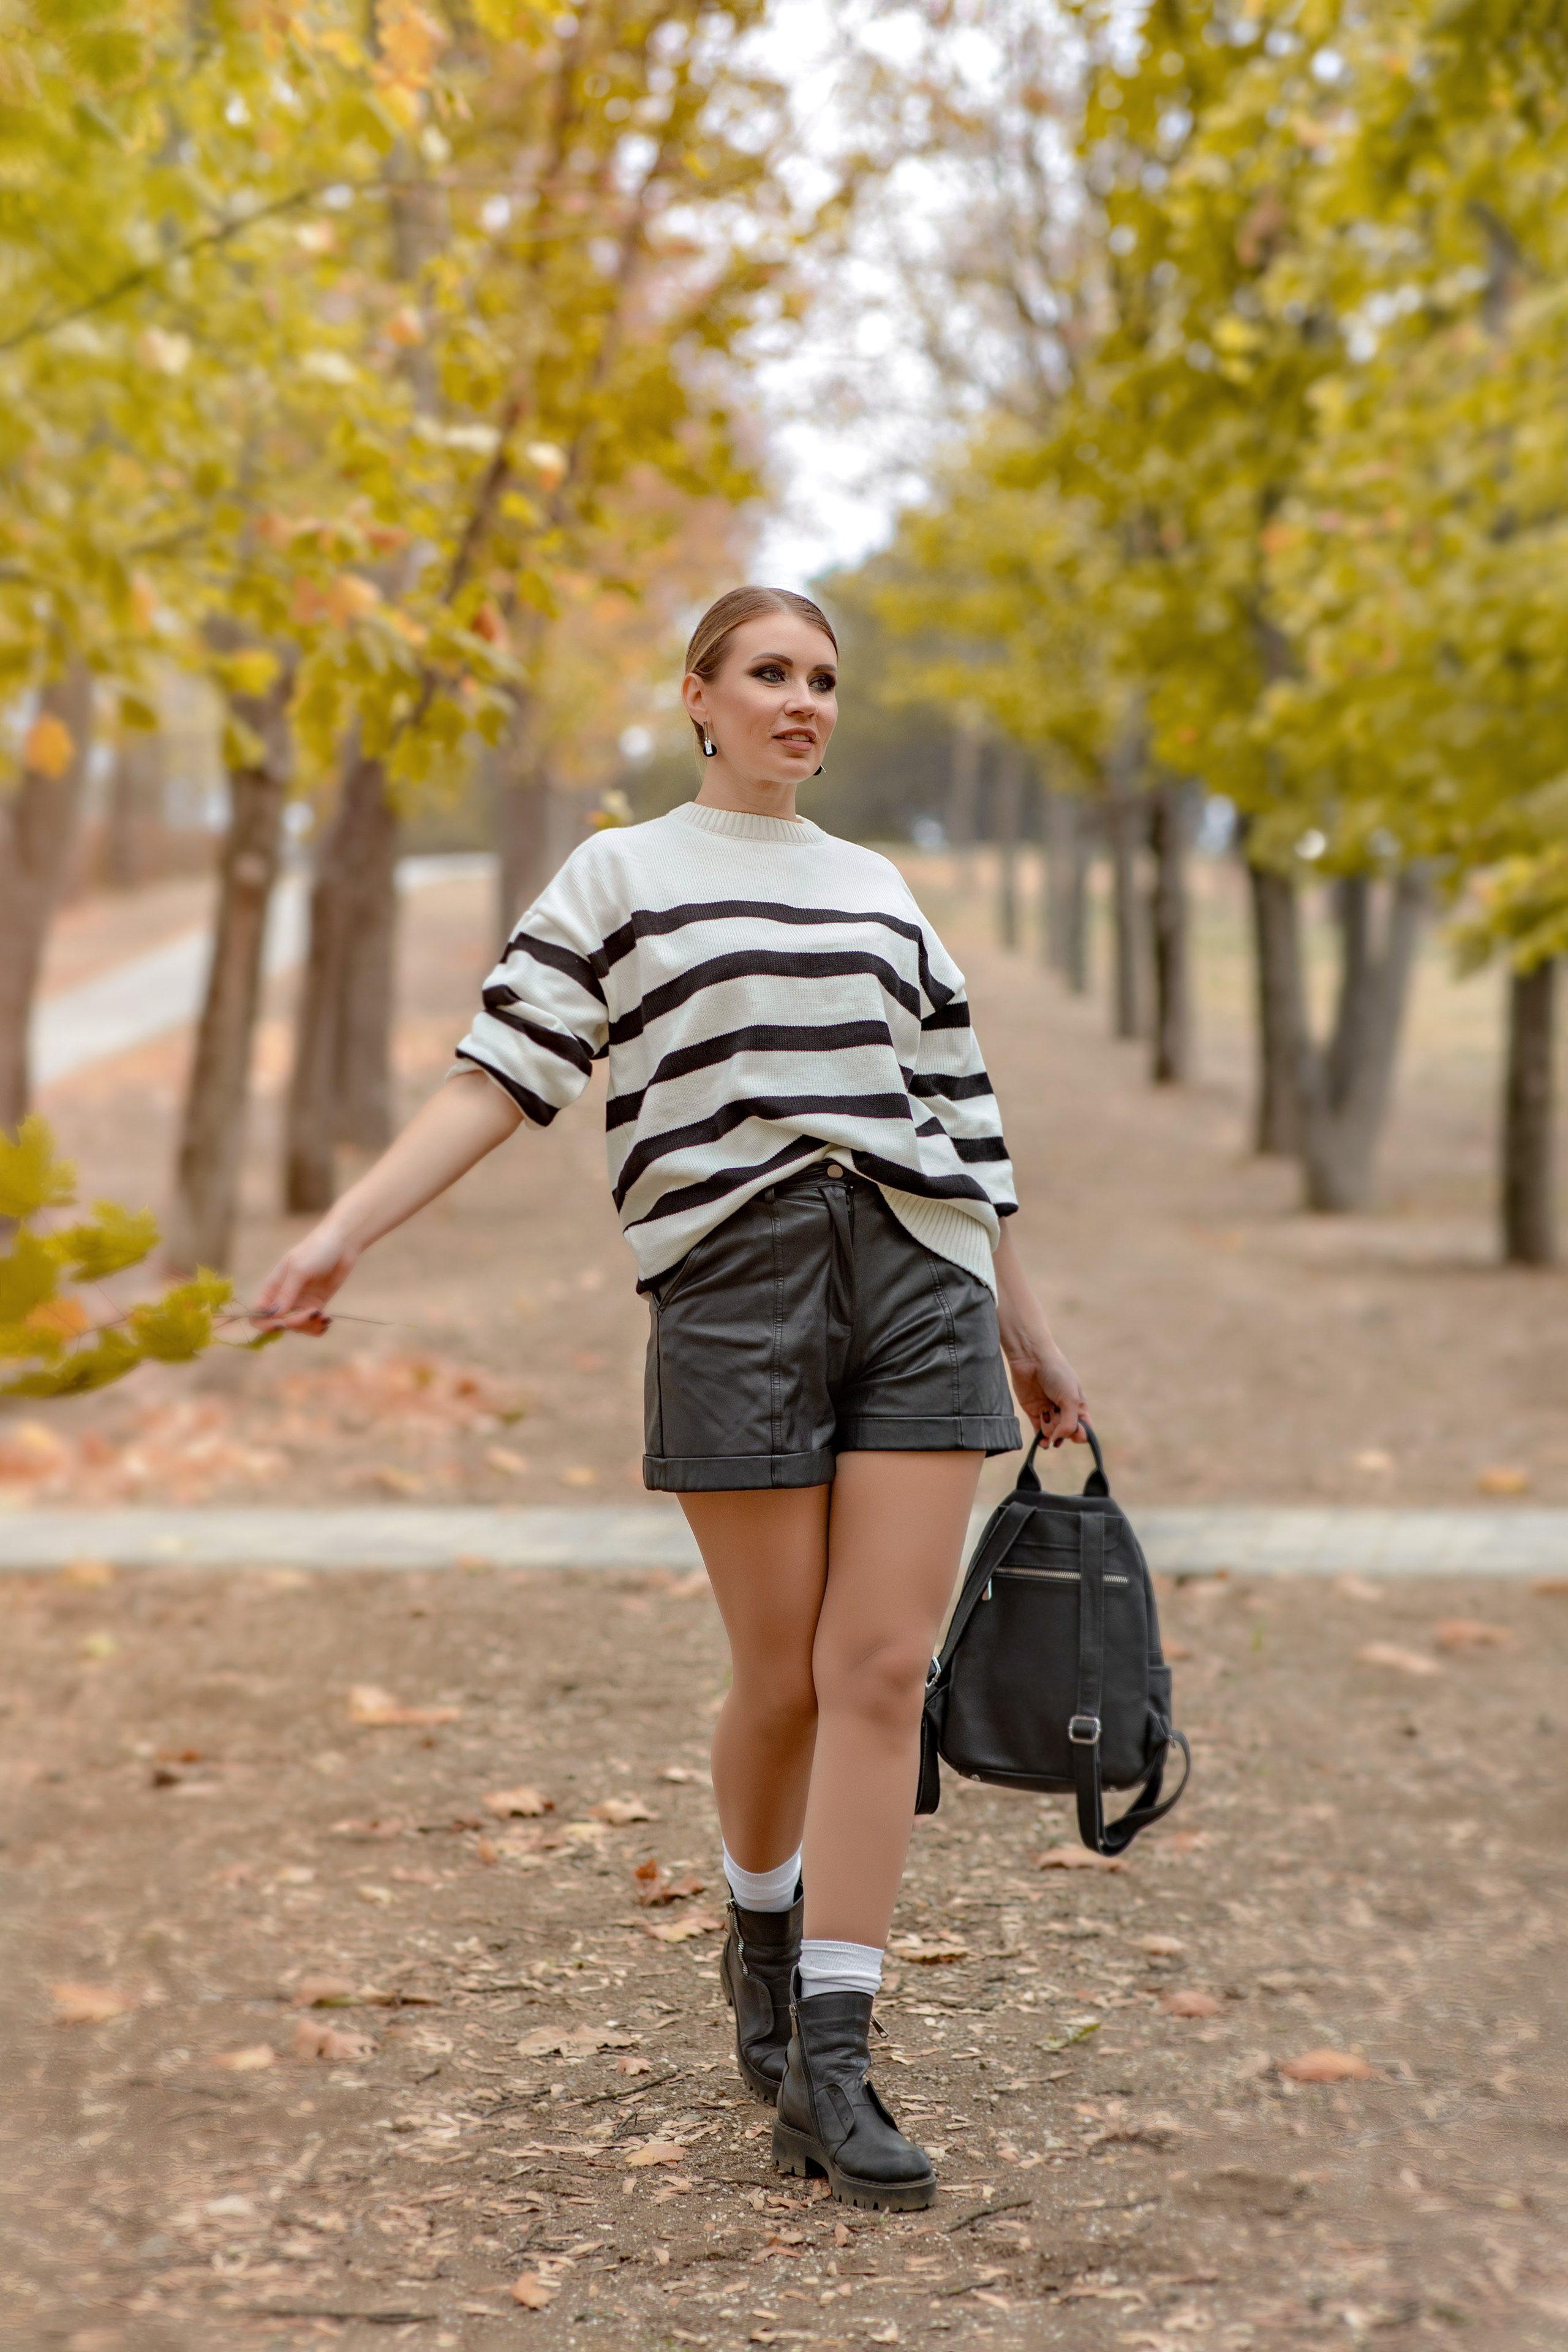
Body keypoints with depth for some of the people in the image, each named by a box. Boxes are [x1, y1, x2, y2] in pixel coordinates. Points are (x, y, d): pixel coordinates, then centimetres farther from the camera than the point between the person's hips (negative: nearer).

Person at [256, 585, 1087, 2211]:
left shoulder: (880, 892, 20)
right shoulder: (619, 876, 9)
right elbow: (501, 1076, 0)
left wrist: (1027, 1334, 23)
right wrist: (346, 1227, -13)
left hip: (920, 1283, 3)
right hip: (735, 1286, -3)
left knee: (884, 1669, -7)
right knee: (784, 1678, 1)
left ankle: (828, 2056, -5)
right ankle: (763, 1934, 31)